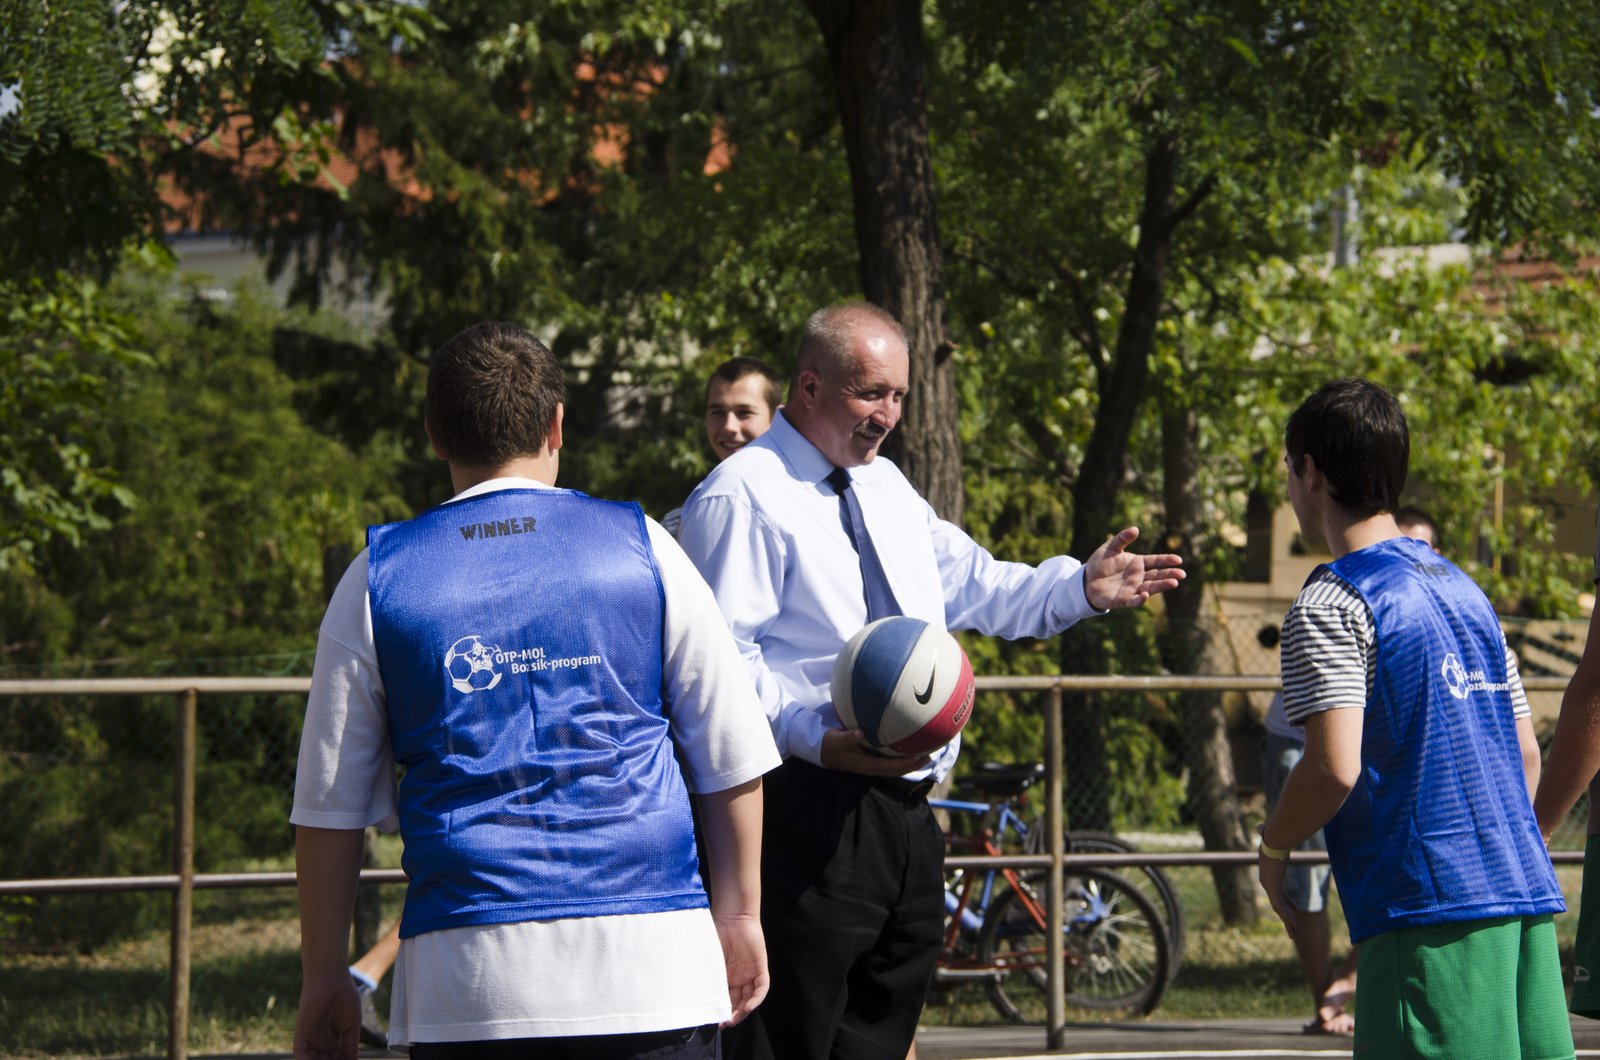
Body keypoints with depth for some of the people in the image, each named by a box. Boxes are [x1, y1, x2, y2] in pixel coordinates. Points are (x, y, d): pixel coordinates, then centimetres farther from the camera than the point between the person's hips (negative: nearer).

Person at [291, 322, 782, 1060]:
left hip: (465, 980, 0)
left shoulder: (380, 578, 5)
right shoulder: (641, 548, 5)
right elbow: (730, 757, 10)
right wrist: (738, 915, 21)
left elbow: (330, 804, 7)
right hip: (649, 960, 0)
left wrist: (324, 981, 14)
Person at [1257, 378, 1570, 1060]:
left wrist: (1273, 850, 1)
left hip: (1428, 908, -8)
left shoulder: (1329, 604, -6)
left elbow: (1335, 768, -16)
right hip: (1527, 896, 8)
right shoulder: (1463, 588, 19)